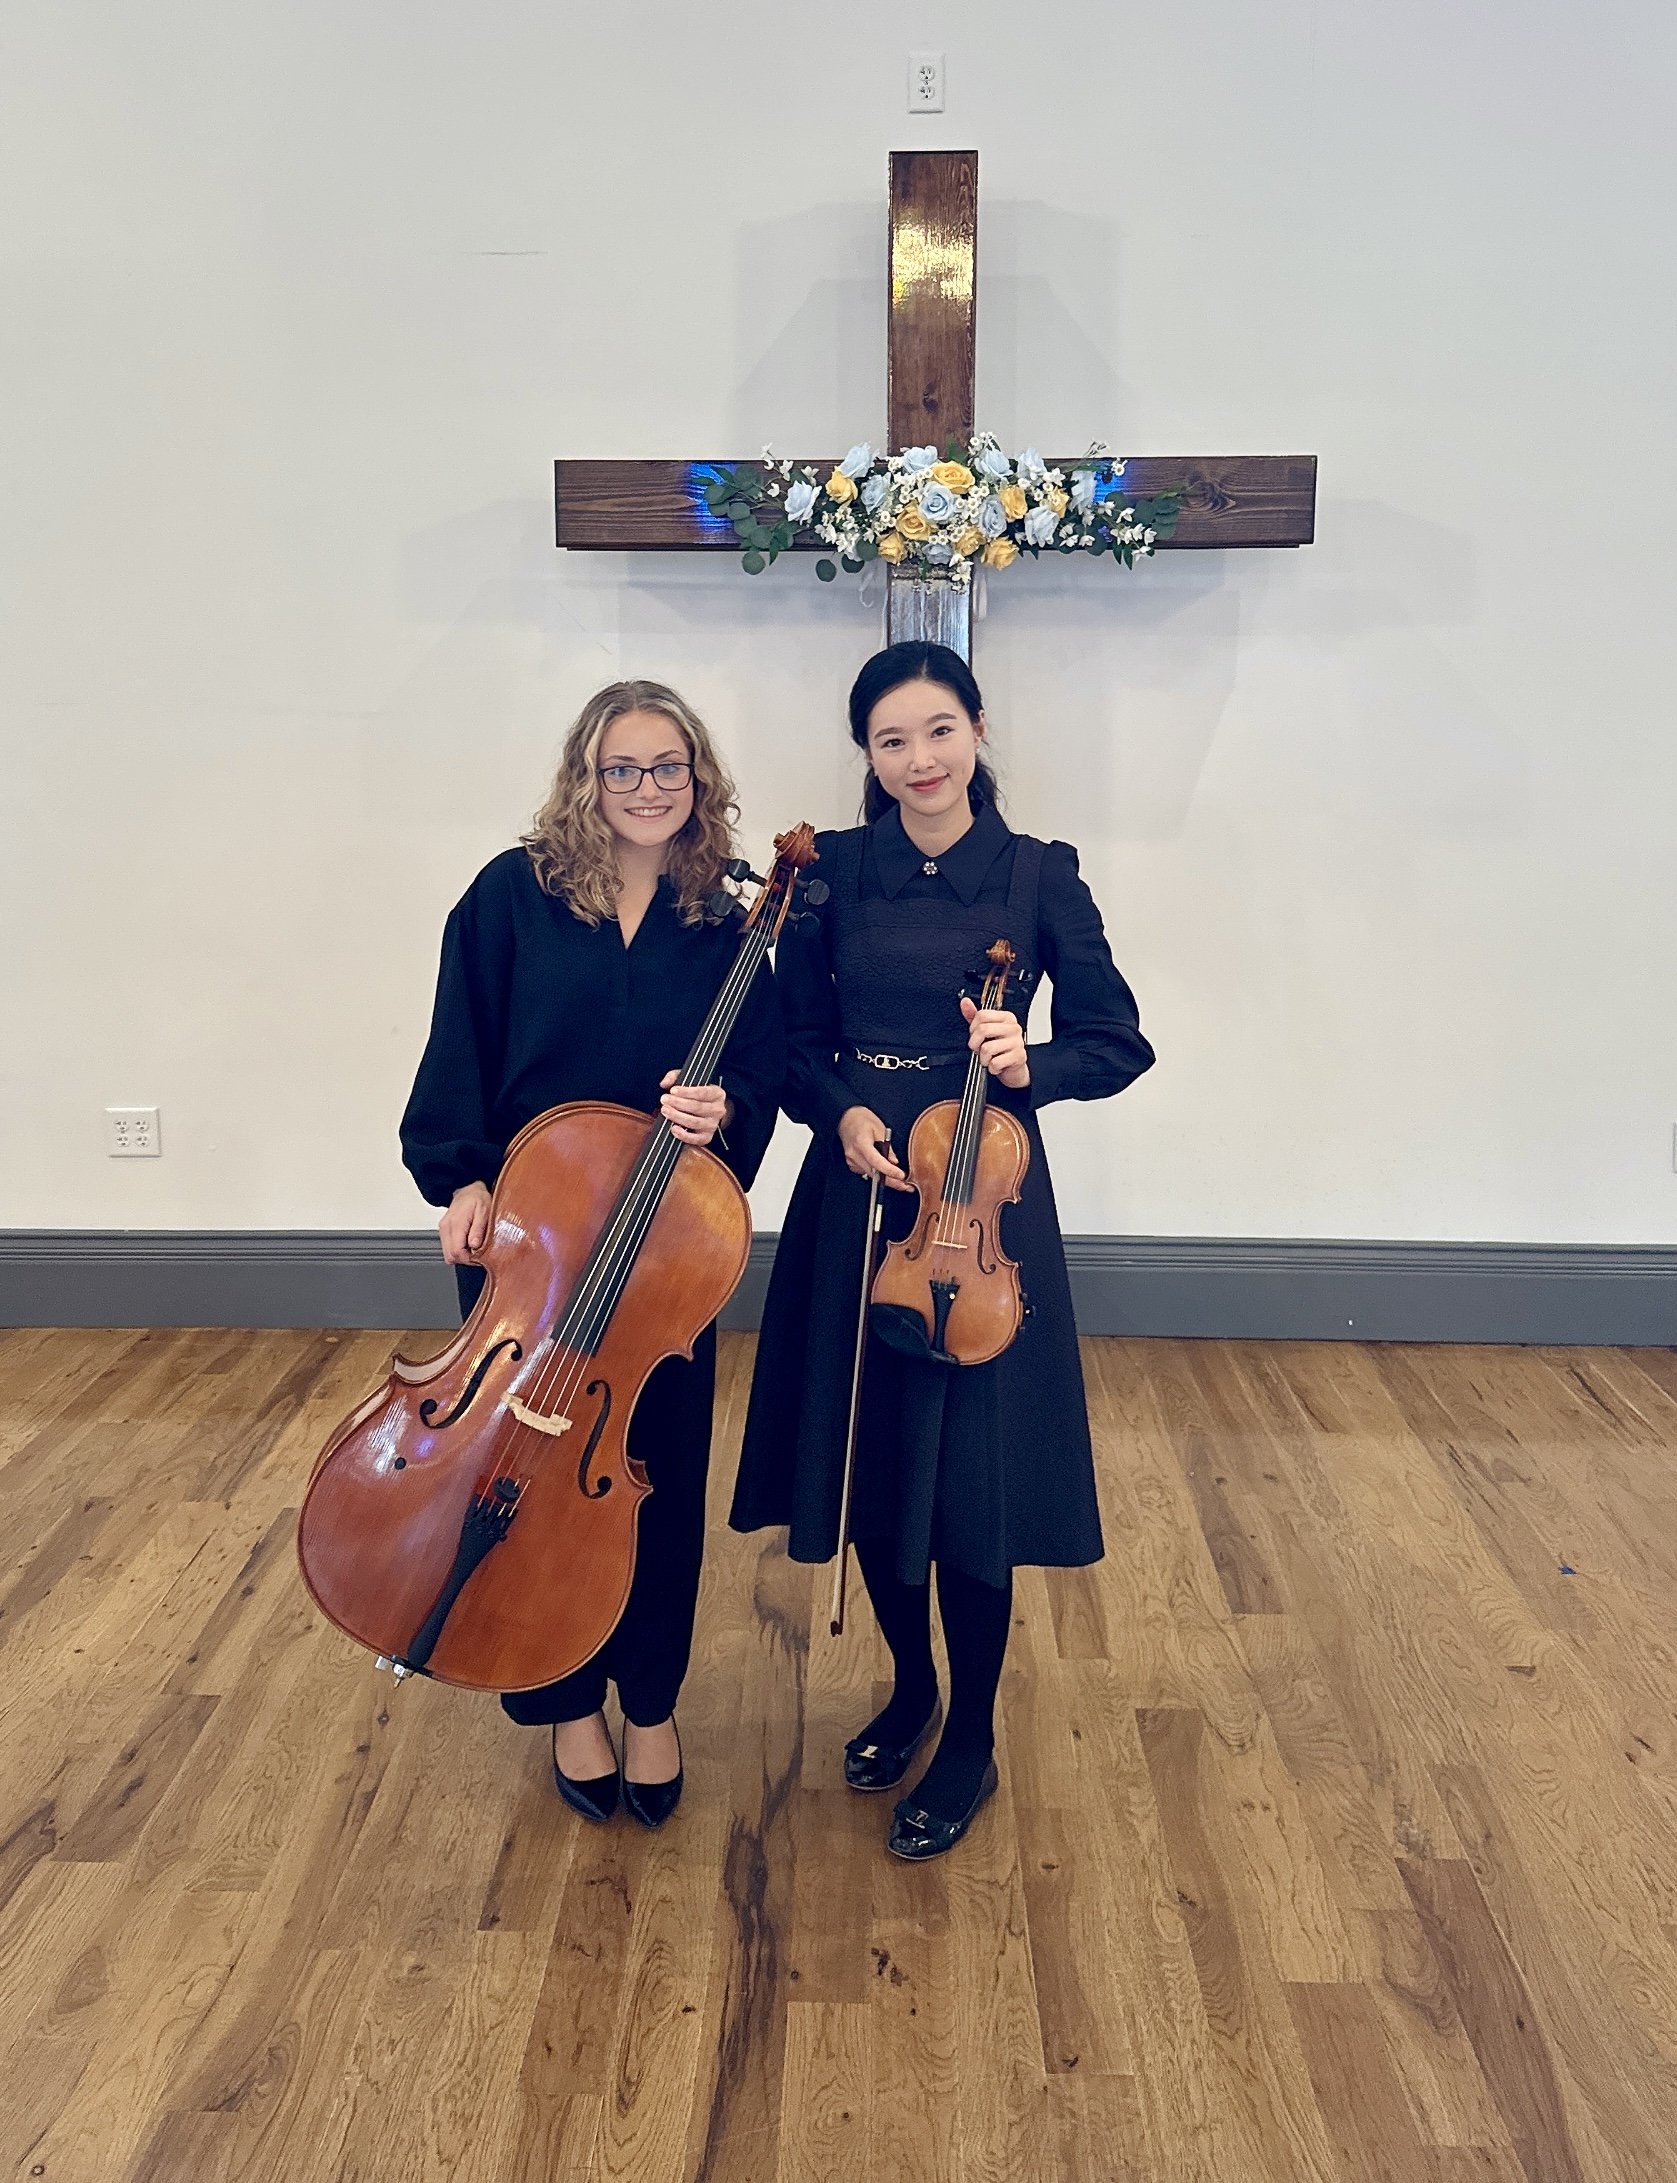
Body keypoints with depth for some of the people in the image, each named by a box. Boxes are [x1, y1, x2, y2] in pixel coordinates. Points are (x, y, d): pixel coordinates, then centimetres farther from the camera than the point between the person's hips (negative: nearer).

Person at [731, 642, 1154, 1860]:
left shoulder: (1039, 874, -2)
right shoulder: (836, 871, 3)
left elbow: (1119, 1043, -2)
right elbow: (798, 1043, 6)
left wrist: (1031, 1063, -20)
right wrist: (841, 1111, -13)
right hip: (857, 1188, 3)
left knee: (970, 1470, 1)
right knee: (863, 1455, 12)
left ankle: (973, 1737, 24)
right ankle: (912, 1686, 38)